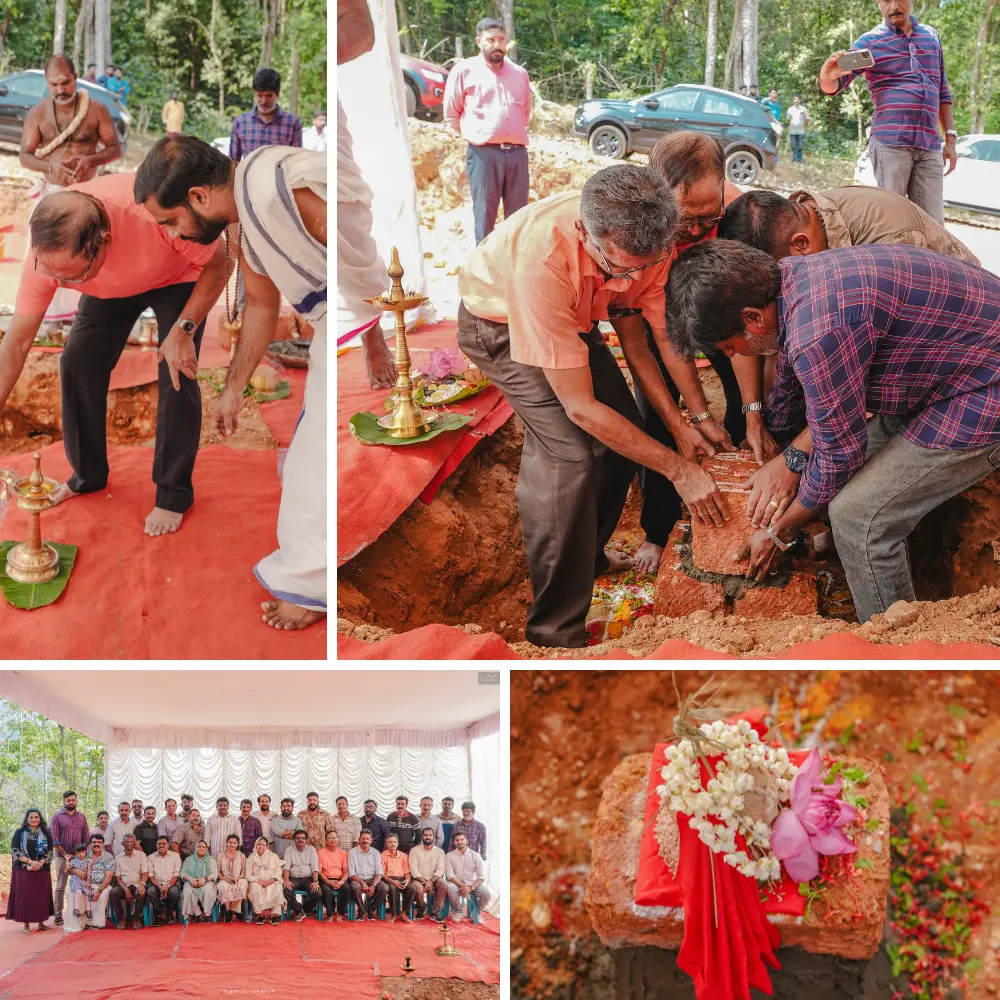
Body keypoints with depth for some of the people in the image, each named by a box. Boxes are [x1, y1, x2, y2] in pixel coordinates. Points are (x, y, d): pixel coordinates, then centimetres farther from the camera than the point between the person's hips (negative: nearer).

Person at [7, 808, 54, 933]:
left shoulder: (46, 833, 7)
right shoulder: (19, 832, 2)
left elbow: (49, 852, 4)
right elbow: (15, 851, -6)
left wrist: (40, 863, -14)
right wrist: (30, 862, -16)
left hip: (42, 870, 2)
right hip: (23, 870, -2)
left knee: (41, 896, 2)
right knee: (24, 896, -3)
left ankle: (41, 922, 12)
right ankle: (26, 924, 2)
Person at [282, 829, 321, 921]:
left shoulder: (311, 849, 9)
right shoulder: (289, 850, 11)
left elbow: (315, 867, -1)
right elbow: (286, 866, -1)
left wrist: (315, 881, -16)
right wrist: (286, 880, -19)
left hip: (308, 878, 0)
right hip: (294, 879, 0)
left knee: (317, 893, -28)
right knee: (286, 890, -33)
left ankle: (299, 911, 0)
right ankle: (300, 911, -9)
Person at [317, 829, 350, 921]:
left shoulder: (343, 852, 12)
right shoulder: (320, 852, 5)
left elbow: (345, 871, 8)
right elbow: (319, 871, -1)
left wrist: (342, 881, -13)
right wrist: (328, 882, -16)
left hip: (340, 880, 2)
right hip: (326, 879, -2)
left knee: (347, 888, -30)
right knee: (326, 890, -35)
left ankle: (340, 913, -11)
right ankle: (330, 914, -14)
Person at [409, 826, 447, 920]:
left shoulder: (440, 851, 7)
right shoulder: (414, 850, 3)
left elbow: (440, 869, -4)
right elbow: (413, 870, -6)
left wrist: (430, 881, -20)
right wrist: (425, 882, -17)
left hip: (434, 880, 1)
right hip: (419, 880, -1)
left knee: (443, 884, -31)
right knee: (418, 888, -36)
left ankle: (435, 911, -17)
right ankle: (422, 907, -1)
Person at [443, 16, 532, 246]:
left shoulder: (520, 73, 14)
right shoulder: (465, 71, 2)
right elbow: (451, 114, 7)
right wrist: (474, 134, 9)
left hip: (517, 152, 4)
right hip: (484, 153, -4)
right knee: (484, 215, -2)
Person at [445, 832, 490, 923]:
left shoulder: (475, 856, 0)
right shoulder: (449, 856, 1)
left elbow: (481, 876, -4)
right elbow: (450, 875, -7)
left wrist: (470, 887, -21)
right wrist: (462, 886, -22)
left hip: (472, 882, 1)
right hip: (457, 882, -1)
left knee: (486, 894, -28)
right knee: (451, 889, -37)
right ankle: (458, 911, -6)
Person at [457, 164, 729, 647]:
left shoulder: (644, 240, -28)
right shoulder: (542, 260, -45)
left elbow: (633, 339, -7)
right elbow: (580, 407, -37)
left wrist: (679, 424, -16)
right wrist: (678, 469, -32)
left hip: (573, 317, 6)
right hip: (499, 326, -6)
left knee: (625, 434, 3)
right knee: (569, 452, -21)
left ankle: (588, 555, 31)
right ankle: (555, 630, -11)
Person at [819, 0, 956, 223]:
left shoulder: (931, 36, 17)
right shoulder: (868, 42, 4)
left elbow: (942, 93, 22)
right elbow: (833, 86, -3)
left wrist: (950, 138, 15)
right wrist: (827, 77, -27)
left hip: (929, 146, 4)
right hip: (890, 143, -4)